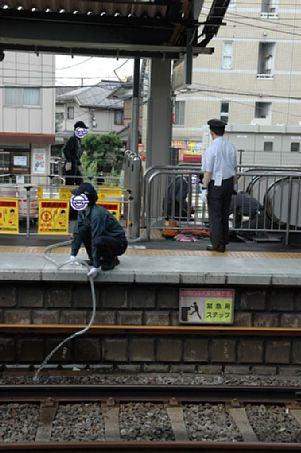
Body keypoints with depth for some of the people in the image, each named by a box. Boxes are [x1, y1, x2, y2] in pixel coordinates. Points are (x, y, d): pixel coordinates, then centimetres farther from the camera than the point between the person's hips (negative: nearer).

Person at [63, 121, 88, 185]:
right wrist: (68, 162, -25)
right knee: (70, 184, -10)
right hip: (70, 166, -10)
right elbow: (65, 150, -21)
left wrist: (79, 165, 26)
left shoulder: (78, 141, 20)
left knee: (80, 183, 9)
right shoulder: (72, 139, -8)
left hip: (75, 166, 10)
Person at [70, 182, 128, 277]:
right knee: (83, 230, -9)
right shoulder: (83, 211, -4)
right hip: (106, 237, 8)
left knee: (99, 241, -36)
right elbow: (77, 232, 1)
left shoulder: (97, 214, -30)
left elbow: (96, 240, -30)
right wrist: (73, 255, -4)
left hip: (119, 243, -8)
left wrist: (95, 266, -29)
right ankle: (93, 258, 4)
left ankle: (111, 260, -6)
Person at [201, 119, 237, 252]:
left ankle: (218, 244, 10)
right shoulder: (231, 146, 1)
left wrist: (204, 189, -13)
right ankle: (224, 241, 28)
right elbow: (234, 168, 8)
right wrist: (234, 184, 19)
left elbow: (208, 171, -17)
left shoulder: (211, 149, -17)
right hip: (228, 183, 6)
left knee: (215, 216, 4)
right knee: (225, 214, 18)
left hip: (215, 185, -6)